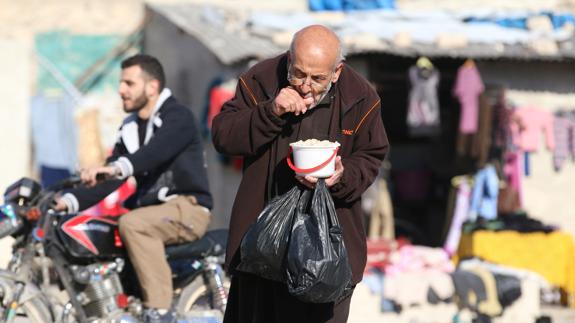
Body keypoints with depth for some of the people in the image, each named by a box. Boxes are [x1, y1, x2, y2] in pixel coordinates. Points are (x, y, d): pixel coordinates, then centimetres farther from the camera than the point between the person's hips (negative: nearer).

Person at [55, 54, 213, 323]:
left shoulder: (178, 117, -9)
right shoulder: (129, 128, 15)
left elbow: (155, 152, -30)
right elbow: (111, 181, 9)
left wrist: (118, 167, -49)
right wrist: (71, 200, -6)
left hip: (188, 206, -8)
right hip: (150, 209, 8)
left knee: (132, 224, -34)